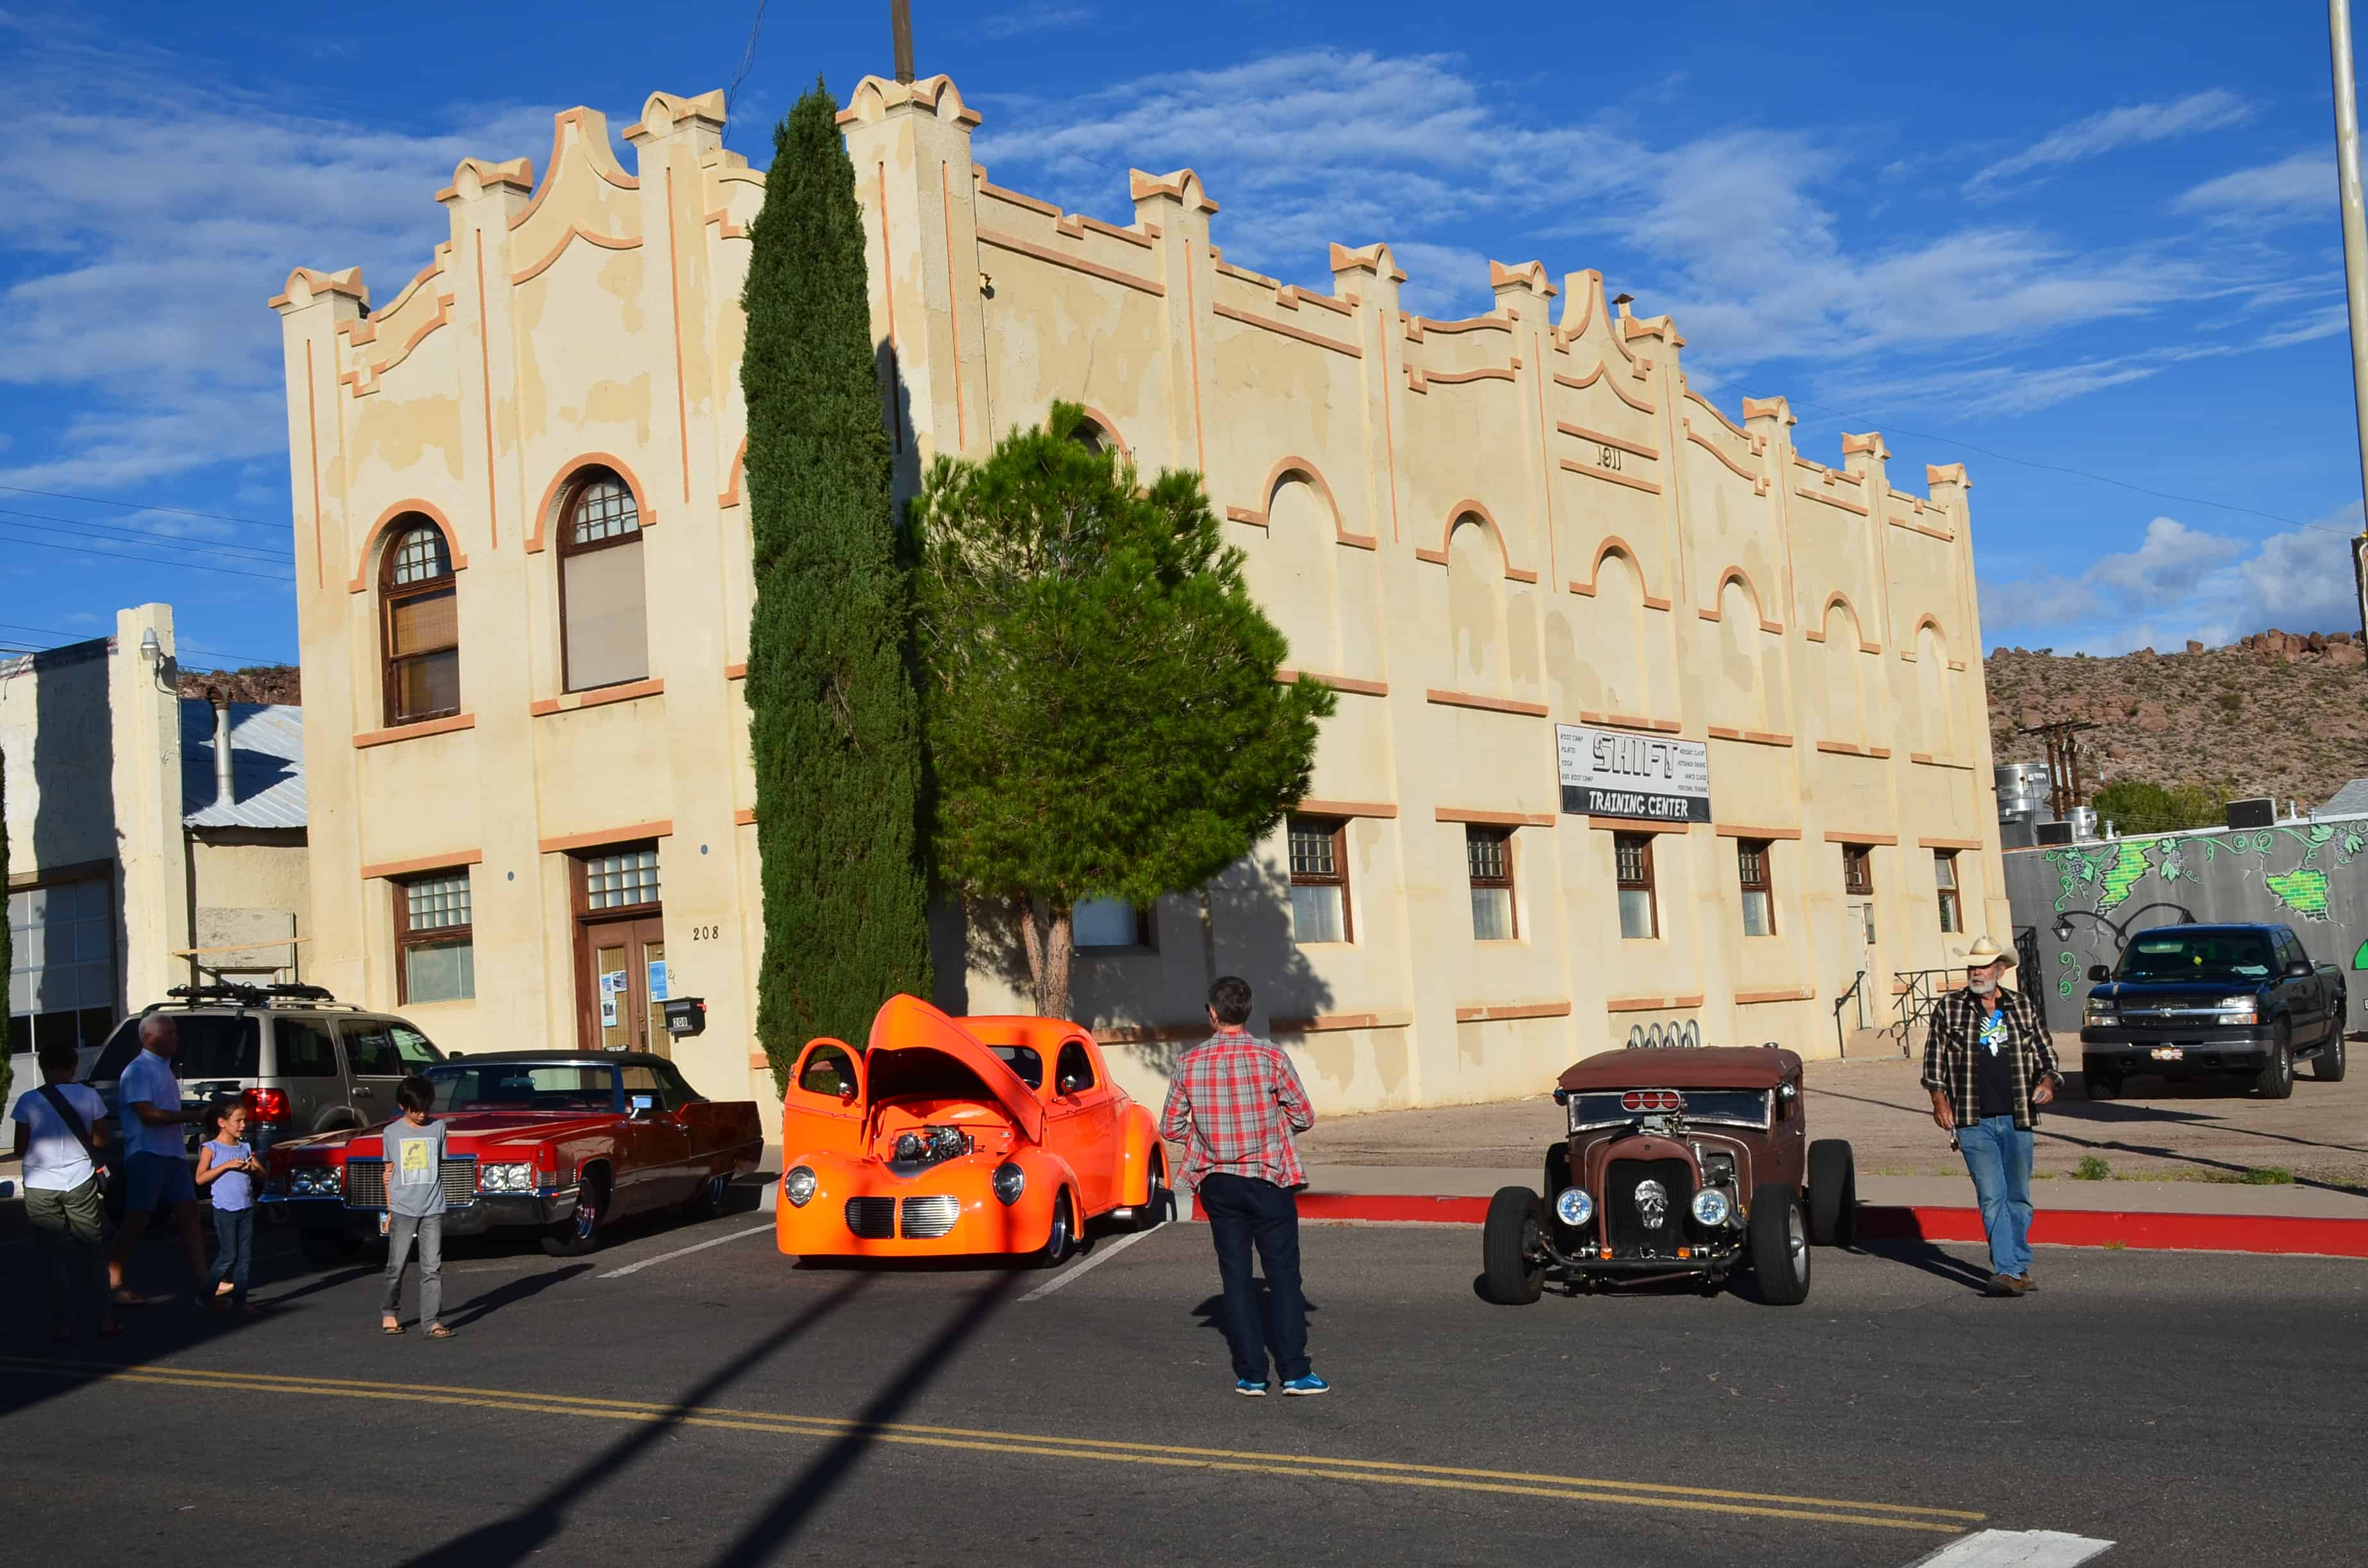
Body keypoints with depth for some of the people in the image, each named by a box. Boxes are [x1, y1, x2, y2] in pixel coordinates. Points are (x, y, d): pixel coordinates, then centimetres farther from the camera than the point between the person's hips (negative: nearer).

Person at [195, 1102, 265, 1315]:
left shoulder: (245, 1147, 11)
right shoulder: (211, 1148, -3)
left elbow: (262, 1176, 17)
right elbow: (200, 1178, -12)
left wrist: (255, 1167, -6)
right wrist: (226, 1165, -18)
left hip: (246, 1209, 5)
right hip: (225, 1210, -5)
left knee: (245, 1256, 3)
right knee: (228, 1256, -4)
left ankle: (239, 1301, 8)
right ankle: (208, 1295, 13)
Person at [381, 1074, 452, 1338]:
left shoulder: (438, 1128, 5)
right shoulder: (392, 1133, 3)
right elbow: (389, 1173, 9)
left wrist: (438, 1201, 9)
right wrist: (390, 1210, 8)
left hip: (432, 1209, 1)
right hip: (403, 1209, 0)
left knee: (432, 1267, -4)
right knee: (397, 1265, 6)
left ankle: (433, 1321, -6)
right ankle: (388, 1312, 26)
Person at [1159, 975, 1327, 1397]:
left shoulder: (1190, 1063, -4)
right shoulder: (1271, 1059, -11)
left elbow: (1170, 1127, 2)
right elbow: (1304, 1117, -4)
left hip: (1217, 1183, 2)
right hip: (1268, 1181, -2)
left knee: (1236, 1275, 9)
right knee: (1283, 1274, 4)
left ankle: (1250, 1374, 10)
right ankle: (1294, 1372, 3)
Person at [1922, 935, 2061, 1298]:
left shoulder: (2025, 1008, 9)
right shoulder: (1949, 1008, 5)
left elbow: (2046, 1053, 14)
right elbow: (1935, 1058, 6)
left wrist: (2047, 1082, -5)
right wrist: (1939, 1099, -4)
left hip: (2018, 1119, 2)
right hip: (1974, 1121, -2)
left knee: (2019, 1197, 10)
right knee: (1992, 1197, -9)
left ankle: (2019, 1268, 22)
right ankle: (2008, 1270, -11)